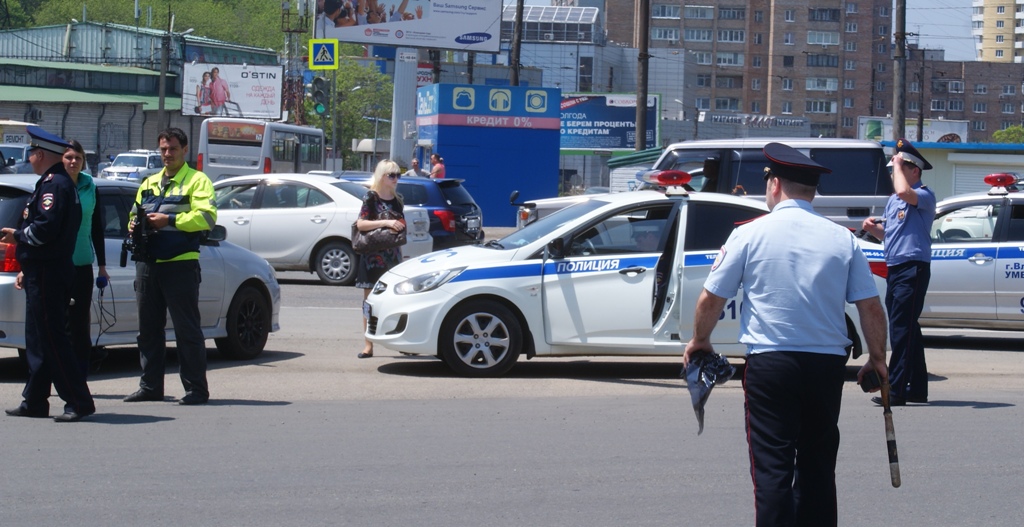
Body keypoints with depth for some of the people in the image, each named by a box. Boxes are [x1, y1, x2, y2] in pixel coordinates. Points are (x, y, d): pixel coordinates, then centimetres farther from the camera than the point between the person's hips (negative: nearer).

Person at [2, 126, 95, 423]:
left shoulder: (54, 185, -14)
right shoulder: (54, 183, 19)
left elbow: (45, 229, -27)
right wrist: (27, 271, 23)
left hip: (47, 276, -11)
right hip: (45, 273, 11)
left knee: (52, 339, -10)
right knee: (38, 340, 14)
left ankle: (79, 402, -10)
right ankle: (34, 402, 19)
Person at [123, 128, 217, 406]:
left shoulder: (197, 180, 0)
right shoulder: (149, 183, 22)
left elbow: (207, 217, -13)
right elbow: (135, 215, 27)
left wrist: (169, 220, -17)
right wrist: (135, 226, 3)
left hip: (180, 265, -7)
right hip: (148, 263, 7)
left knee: (187, 330, -5)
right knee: (148, 328, 10)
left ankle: (196, 389, -2)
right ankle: (150, 386, 18)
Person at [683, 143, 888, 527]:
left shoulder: (749, 234, -2)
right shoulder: (842, 239, 5)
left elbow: (711, 299, 2)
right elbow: (871, 308, 4)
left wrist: (699, 341, 19)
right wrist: (877, 358, 17)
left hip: (770, 364, -3)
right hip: (828, 363, 3)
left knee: (772, 466, -2)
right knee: (817, 463, 14)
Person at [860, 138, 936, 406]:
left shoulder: (924, 195, -9)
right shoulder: (893, 200, 18)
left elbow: (904, 192, -31)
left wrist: (898, 164, -15)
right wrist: (873, 228, 6)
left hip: (913, 269, -9)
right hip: (894, 268, 9)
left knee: (901, 329, -12)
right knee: (907, 329, 12)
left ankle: (896, 391, -13)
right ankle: (917, 388, 18)